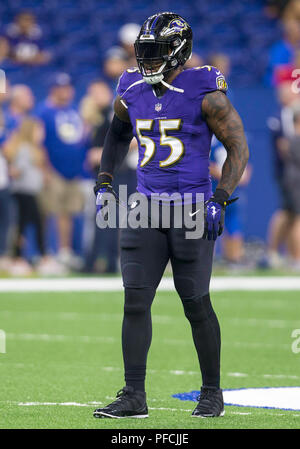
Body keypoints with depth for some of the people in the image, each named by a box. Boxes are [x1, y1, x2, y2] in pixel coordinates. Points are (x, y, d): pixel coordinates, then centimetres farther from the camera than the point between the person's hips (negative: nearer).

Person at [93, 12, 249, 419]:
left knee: (196, 305, 2)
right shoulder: (132, 92, 7)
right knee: (135, 301, -4)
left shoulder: (204, 92, -9)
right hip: (146, 209, 4)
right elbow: (118, 136, 26)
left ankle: (212, 393, 18)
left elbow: (238, 147, -5)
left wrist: (219, 199, -15)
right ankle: (134, 397, -1)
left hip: (191, 210, -4)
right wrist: (104, 183, 14)